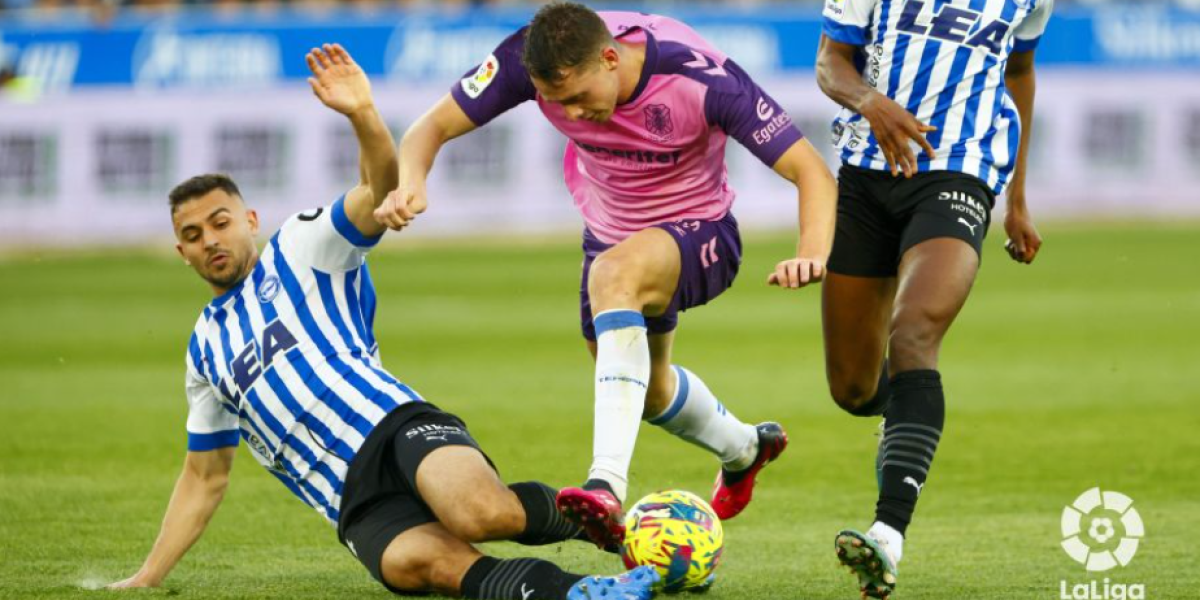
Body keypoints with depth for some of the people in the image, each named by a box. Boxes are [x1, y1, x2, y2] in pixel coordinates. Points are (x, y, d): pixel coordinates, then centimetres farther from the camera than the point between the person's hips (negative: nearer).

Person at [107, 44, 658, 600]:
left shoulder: (300, 248, 15)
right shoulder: (204, 349, 28)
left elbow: (381, 193, -5)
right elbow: (204, 478, 35)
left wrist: (364, 117, -26)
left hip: (396, 425, -2)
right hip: (357, 503, 3)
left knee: (480, 513, -38)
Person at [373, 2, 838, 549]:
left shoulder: (700, 77, -33)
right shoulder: (531, 59, -24)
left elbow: (812, 174, -31)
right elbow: (435, 126, -18)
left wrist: (812, 253, -51)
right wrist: (410, 181, -42)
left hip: (699, 233, -6)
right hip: (610, 235, 6)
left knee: (615, 273, -38)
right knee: (644, 388, 24)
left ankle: (608, 482, -46)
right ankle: (744, 450, 59)